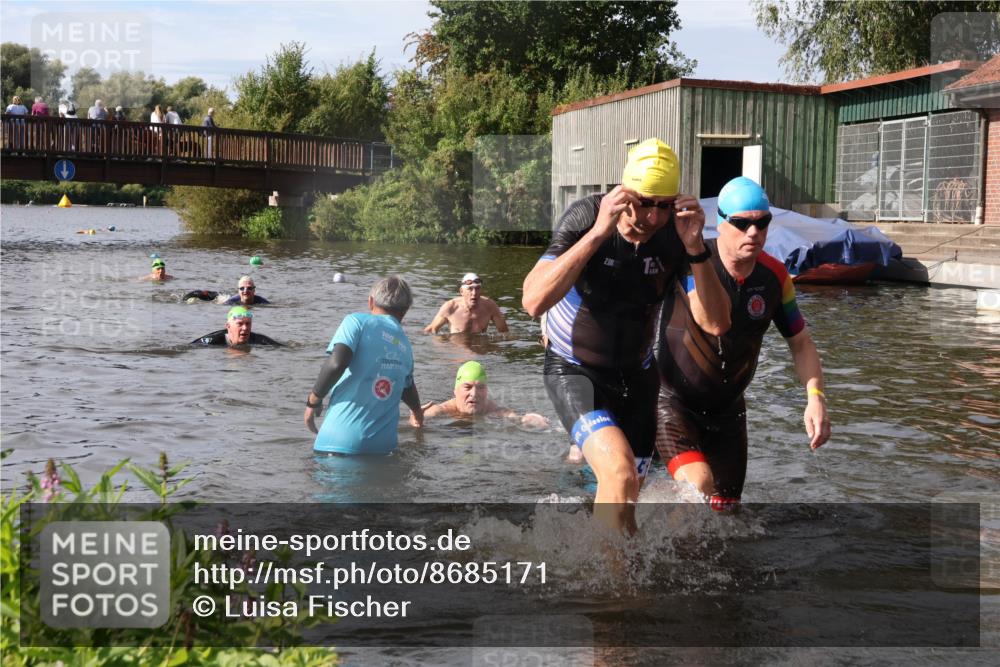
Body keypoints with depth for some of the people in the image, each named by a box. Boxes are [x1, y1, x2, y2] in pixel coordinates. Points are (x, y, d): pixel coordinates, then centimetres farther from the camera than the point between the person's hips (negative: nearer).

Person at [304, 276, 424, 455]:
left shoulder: (357, 321, 3)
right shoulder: (405, 344, 18)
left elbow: (337, 363, -14)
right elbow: (408, 387, 36)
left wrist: (313, 401, 1)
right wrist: (417, 412, 58)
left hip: (342, 440, -5)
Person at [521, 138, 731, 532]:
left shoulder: (676, 236, -13)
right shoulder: (584, 218, -22)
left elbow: (715, 323, -18)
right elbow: (533, 301, -35)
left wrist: (696, 249, -32)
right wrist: (598, 233, -40)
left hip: (636, 374, 5)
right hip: (575, 371, -4)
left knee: (623, 502, 11)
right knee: (620, 474, -27)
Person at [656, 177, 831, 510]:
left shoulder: (775, 276, -6)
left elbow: (800, 342, 5)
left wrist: (816, 397, -10)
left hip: (728, 409, 5)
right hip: (674, 403, -5)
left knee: (725, 505, 12)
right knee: (698, 487, -27)